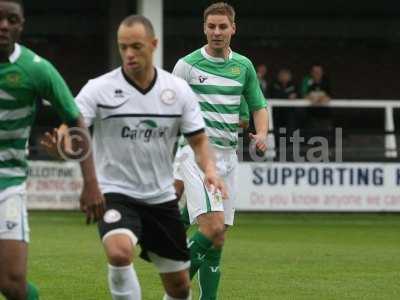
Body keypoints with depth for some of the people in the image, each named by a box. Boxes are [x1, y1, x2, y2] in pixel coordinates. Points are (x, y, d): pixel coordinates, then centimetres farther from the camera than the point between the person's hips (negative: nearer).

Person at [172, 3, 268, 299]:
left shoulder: (243, 66, 11)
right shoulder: (188, 65, -3)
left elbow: (259, 106, 20)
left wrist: (261, 134, -1)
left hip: (228, 157, 5)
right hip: (196, 153, -5)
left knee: (218, 240, 4)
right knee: (213, 228, -21)